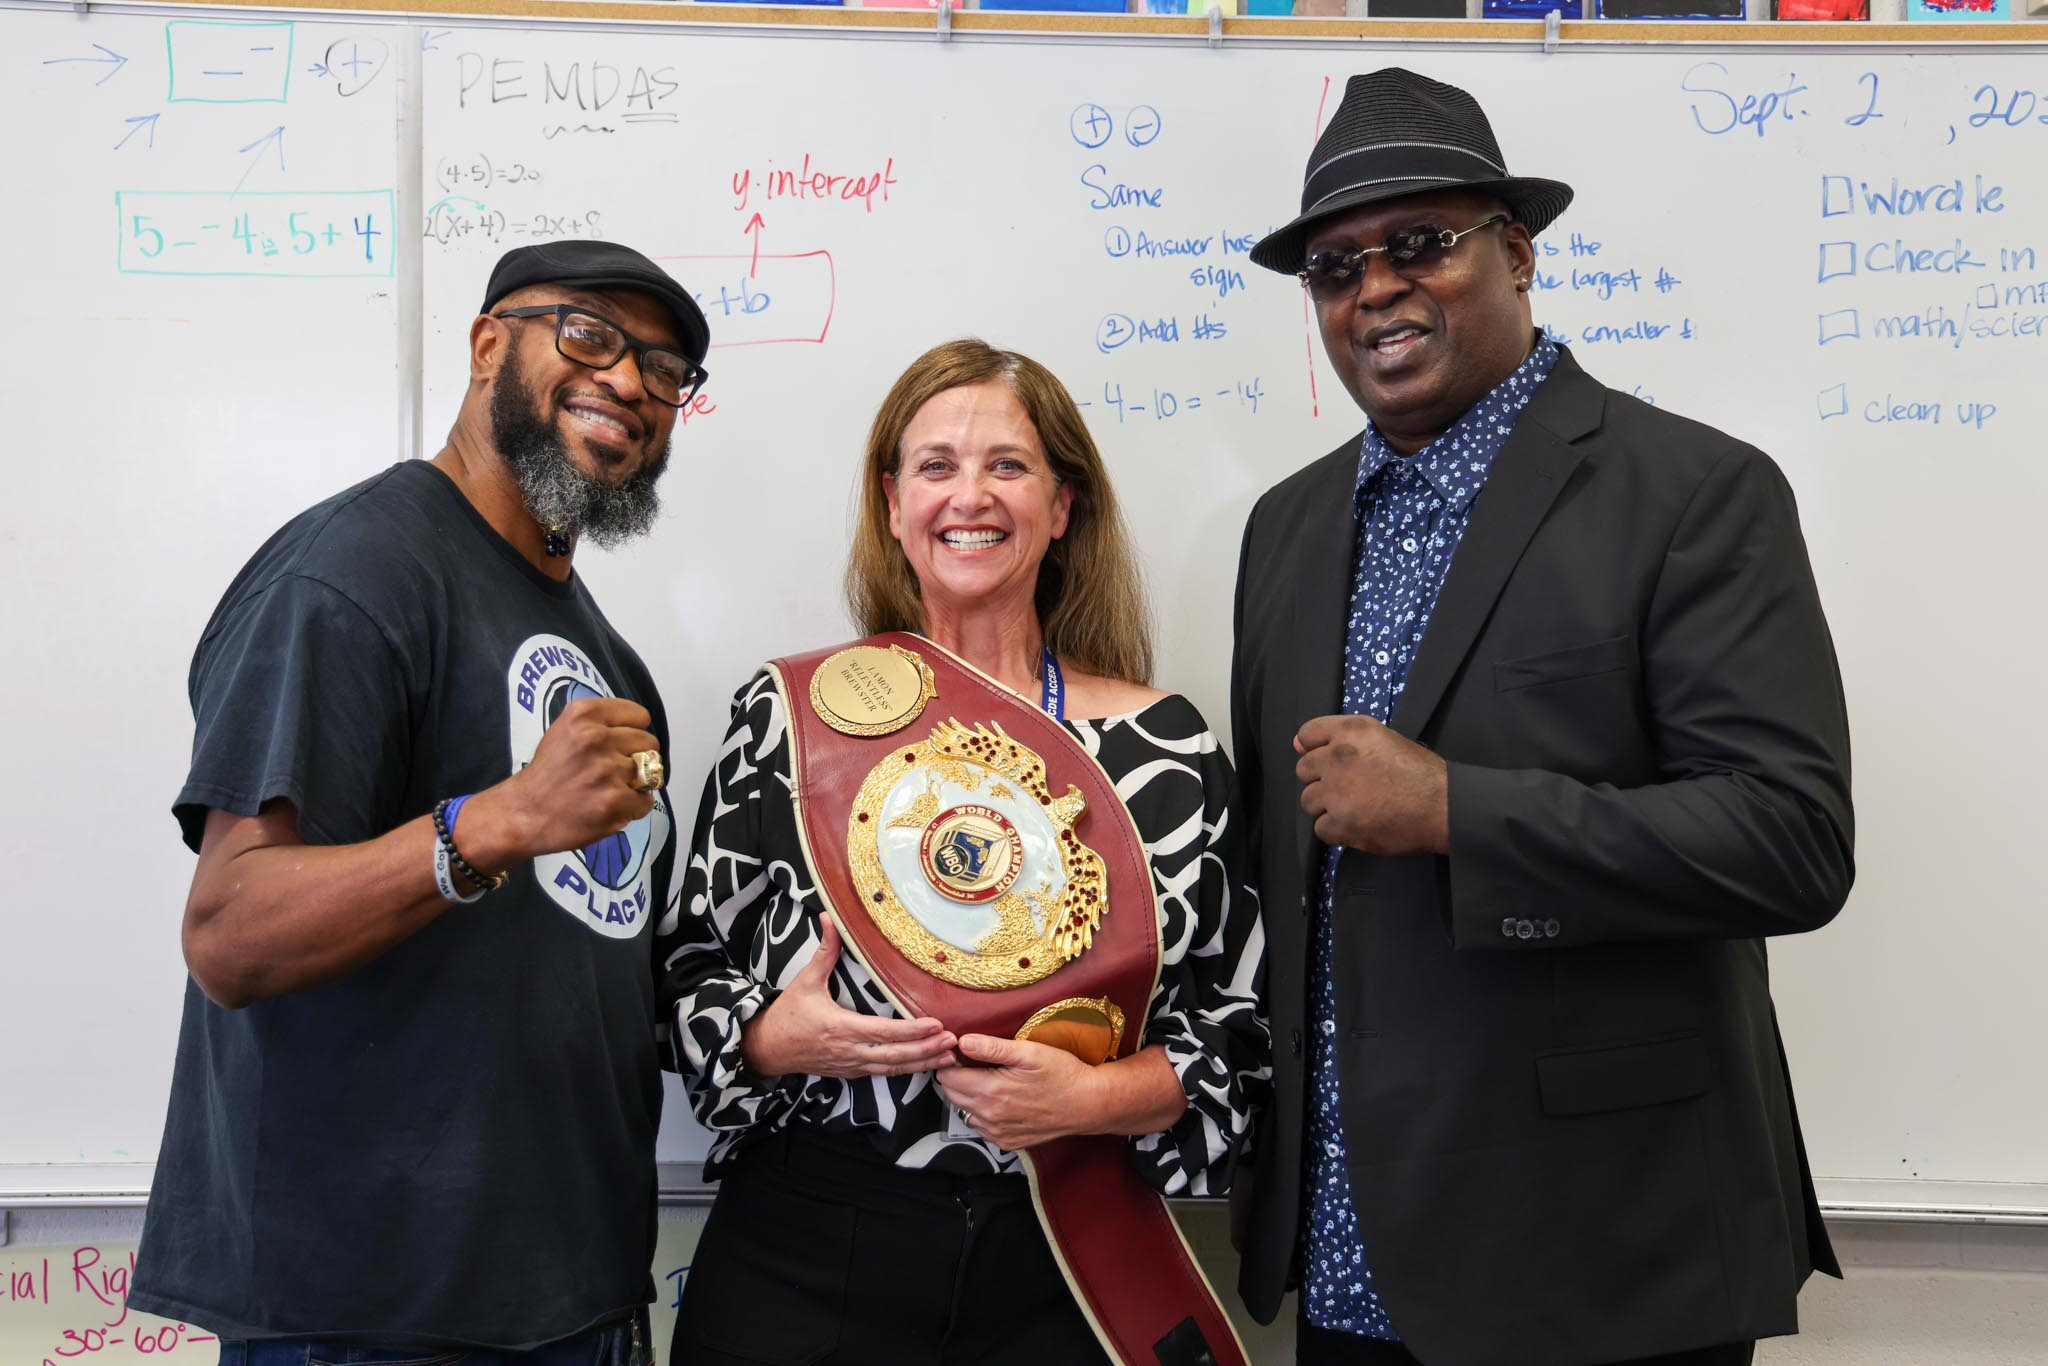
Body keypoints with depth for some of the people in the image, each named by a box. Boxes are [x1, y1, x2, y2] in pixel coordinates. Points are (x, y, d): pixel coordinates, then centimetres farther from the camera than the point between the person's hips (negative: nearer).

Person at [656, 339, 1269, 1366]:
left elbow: (1235, 1027, 2)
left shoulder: (1159, 740, -1)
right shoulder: (788, 712, -1)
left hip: (1062, 1276, 1)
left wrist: (1092, 1099, -15)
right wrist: (772, 1038, -15)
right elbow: (688, 971, 5)